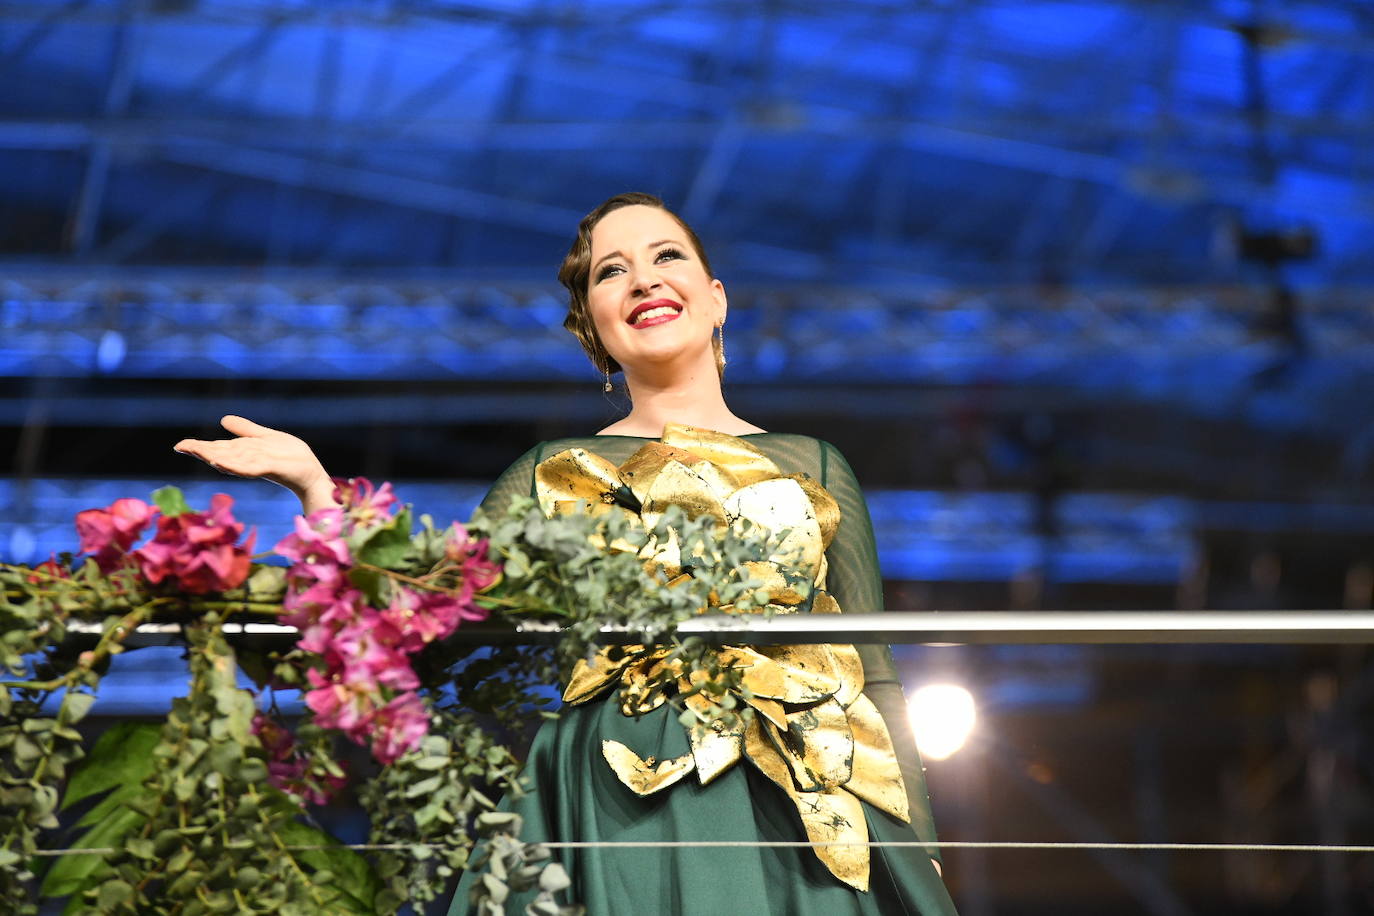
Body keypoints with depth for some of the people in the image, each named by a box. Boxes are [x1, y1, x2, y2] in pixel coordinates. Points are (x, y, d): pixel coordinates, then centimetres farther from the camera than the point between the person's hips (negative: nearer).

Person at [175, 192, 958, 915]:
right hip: (604, 827, 0)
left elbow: (873, 679, 10)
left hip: (779, 822, 0)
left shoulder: (810, 466, 14)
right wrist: (316, 487, -5)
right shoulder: (552, 473, 14)